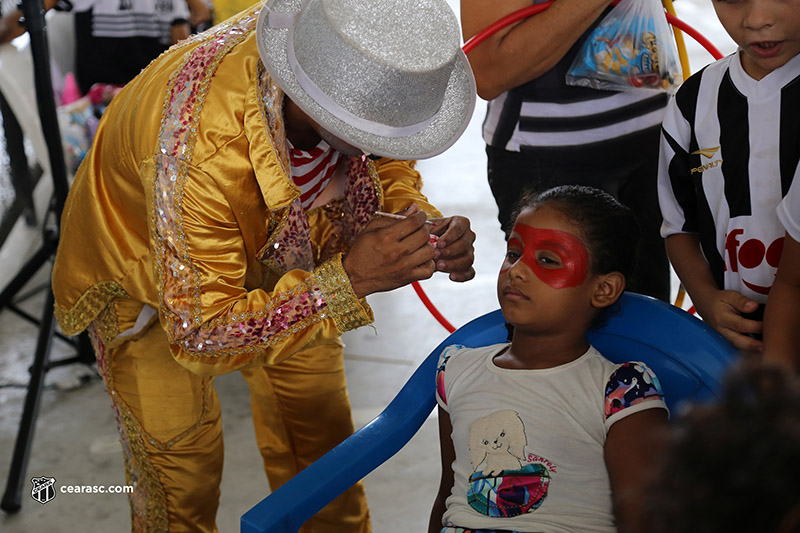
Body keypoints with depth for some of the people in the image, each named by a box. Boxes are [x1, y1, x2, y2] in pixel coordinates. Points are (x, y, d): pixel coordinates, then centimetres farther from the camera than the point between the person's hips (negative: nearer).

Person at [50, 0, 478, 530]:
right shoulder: (201, 150, -46)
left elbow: (388, 167, -7)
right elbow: (198, 334, -38)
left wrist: (423, 222, -29)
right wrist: (349, 278, -46)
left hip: (278, 255, 5)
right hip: (145, 268, -5)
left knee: (320, 425, 14)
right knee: (181, 456, 0)